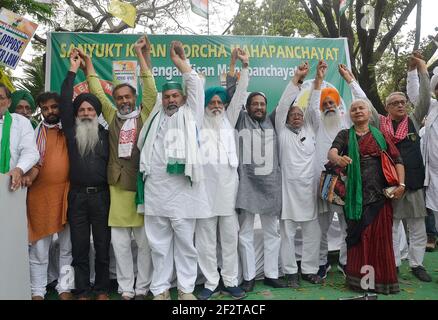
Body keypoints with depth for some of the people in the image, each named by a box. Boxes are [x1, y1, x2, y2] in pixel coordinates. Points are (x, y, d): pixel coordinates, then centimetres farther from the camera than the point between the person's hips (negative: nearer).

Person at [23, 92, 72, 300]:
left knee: (67, 247, 7)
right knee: (39, 248, 5)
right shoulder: (36, 132, 7)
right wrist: (28, 176, -19)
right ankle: (38, 292, 18)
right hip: (41, 194, -1)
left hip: (67, 193, 1)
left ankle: (65, 288, 19)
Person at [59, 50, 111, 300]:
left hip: (101, 195, 0)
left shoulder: (105, 134, 7)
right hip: (77, 195, 1)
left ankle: (102, 290, 18)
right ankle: (82, 291, 17)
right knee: (79, 246, 7)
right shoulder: (71, 131, 7)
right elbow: (65, 102, -1)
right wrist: (73, 70, -1)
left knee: (102, 245, 6)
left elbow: (112, 162, 7)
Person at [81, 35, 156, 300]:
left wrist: (141, 54, -3)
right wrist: (88, 62, 13)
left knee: (145, 241, 5)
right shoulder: (112, 117, 13)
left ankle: (142, 288, 18)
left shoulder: (144, 115, 5)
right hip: (117, 186, 3)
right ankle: (126, 289, 20)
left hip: (142, 185, -2)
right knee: (120, 242, 7)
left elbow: (151, 90, -3)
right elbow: (97, 92, 14)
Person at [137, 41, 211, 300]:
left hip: (183, 189, -3)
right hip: (156, 190, 3)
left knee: (185, 242, 4)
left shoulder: (190, 115, 10)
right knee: (159, 243, 9)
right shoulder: (156, 117, 20)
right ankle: (161, 289, 21)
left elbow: (196, 86, 8)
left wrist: (180, 60, 8)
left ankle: (186, 289, 17)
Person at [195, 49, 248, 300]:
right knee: (206, 238, 4)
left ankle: (231, 282, 19)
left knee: (230, 236, 7)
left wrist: (245, 66, 3)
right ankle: (211, 283, 16)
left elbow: (240, 95, 9)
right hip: (205, 184, -1)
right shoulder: (199, 122, 11)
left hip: (228, 184, 2)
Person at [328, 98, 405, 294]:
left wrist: (401, 184, -6)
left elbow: (397, 160, 9)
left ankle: (382, 279, 15)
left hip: (380, 194, 1)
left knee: (381, 236, 2)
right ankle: (359, 279, 10)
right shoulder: (345, 135, 9)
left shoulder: (380, 135, 13)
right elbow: (331, 152, -10)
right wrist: (337, 159, -33)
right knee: (359, 236, -1)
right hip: (356, 193, -1)